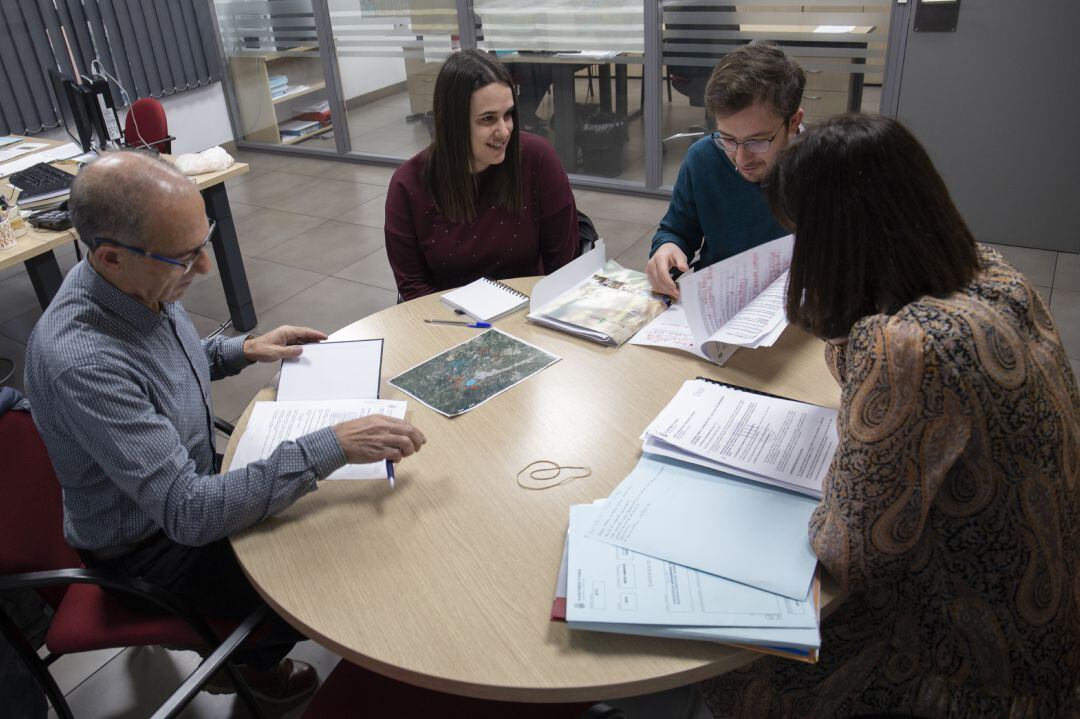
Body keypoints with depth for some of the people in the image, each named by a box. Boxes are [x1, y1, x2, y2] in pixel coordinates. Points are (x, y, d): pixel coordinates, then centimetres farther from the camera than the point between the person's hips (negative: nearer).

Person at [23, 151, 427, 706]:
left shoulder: (138, 282, -12)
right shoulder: (80, 362, -38)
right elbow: (189, 513, -38)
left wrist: (244, 350, -3)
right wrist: (331, 447, -40)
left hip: (186, 486, 8)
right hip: (150, 549, -7)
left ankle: (238, 643, 33)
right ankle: (248, 659, 28)